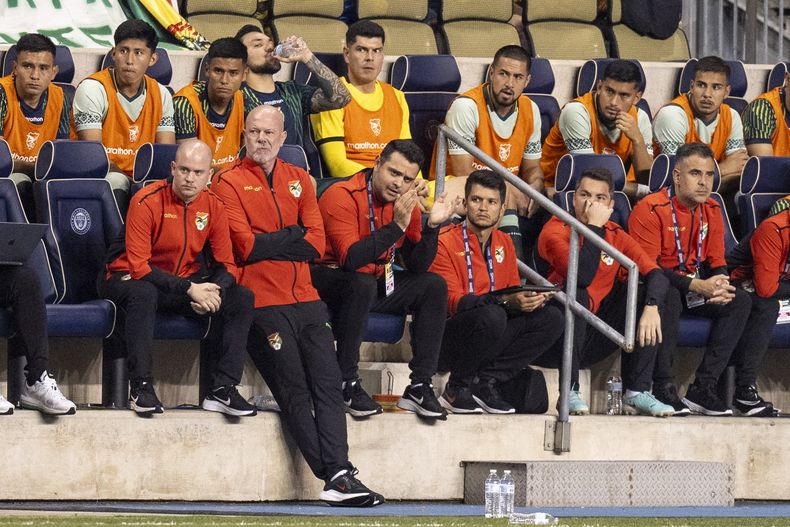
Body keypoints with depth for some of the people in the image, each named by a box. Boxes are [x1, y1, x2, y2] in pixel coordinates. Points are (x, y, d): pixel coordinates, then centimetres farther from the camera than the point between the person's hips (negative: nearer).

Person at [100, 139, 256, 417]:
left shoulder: (213, 207, -2)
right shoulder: (146, 202, -19)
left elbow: (227, 265, -1)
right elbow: (138, 266, -23)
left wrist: (214, 291, -25)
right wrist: (189, 289, -30)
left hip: (188, 282, 5)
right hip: (130, 279, -5)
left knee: (242, 298, -15)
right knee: (143, 293, -40)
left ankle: (222, 390, -19)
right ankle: (141, 387, -34)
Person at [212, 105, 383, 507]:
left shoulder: (299, 180, 17)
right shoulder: (229, 183, 3)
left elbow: (317, 244, 6)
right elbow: (246, 247, -9)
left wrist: (269, 244, -5)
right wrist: (293, 236, 0)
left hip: (306, 299, 5)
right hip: (264, 303, -5)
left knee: (328, 385, -9)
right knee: (295, 391, -10)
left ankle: (340, 475, -18)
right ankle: (334, 475, -14)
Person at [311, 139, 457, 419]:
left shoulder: (405, 202, 1)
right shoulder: (342, 196, -21)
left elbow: (417, 266, 1)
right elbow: (351, 258, -33)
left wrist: (431, 226, -15)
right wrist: (396, 226, -35)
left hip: (374, 283, 8)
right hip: (328, 279, -8)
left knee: (434, 285, -7)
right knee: (362, 284, -37)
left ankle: (420, 388, -9)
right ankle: (347, 384, -27)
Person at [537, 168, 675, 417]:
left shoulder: (616, 235, 7)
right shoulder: (556, 231, -10)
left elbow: (654, 273, -5)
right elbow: (582, 277, -27)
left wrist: (651, 307, -25)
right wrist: (595, 226, -21)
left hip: (593, 342, 5)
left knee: (646, 296, -10)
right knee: (577, 295, -33)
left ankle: (637, 393, -13)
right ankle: (569, 392, -27)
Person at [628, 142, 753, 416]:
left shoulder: (711, 210, 5)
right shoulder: (650, 209, -16)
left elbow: (717, 263, 7)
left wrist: (719, 286, -19)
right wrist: (698, 286, -30)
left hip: (695, 286, 7)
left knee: (740, 301, -13)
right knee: (669, 297, -39)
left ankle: (703, 388, -16)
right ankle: (663, 388, -31)